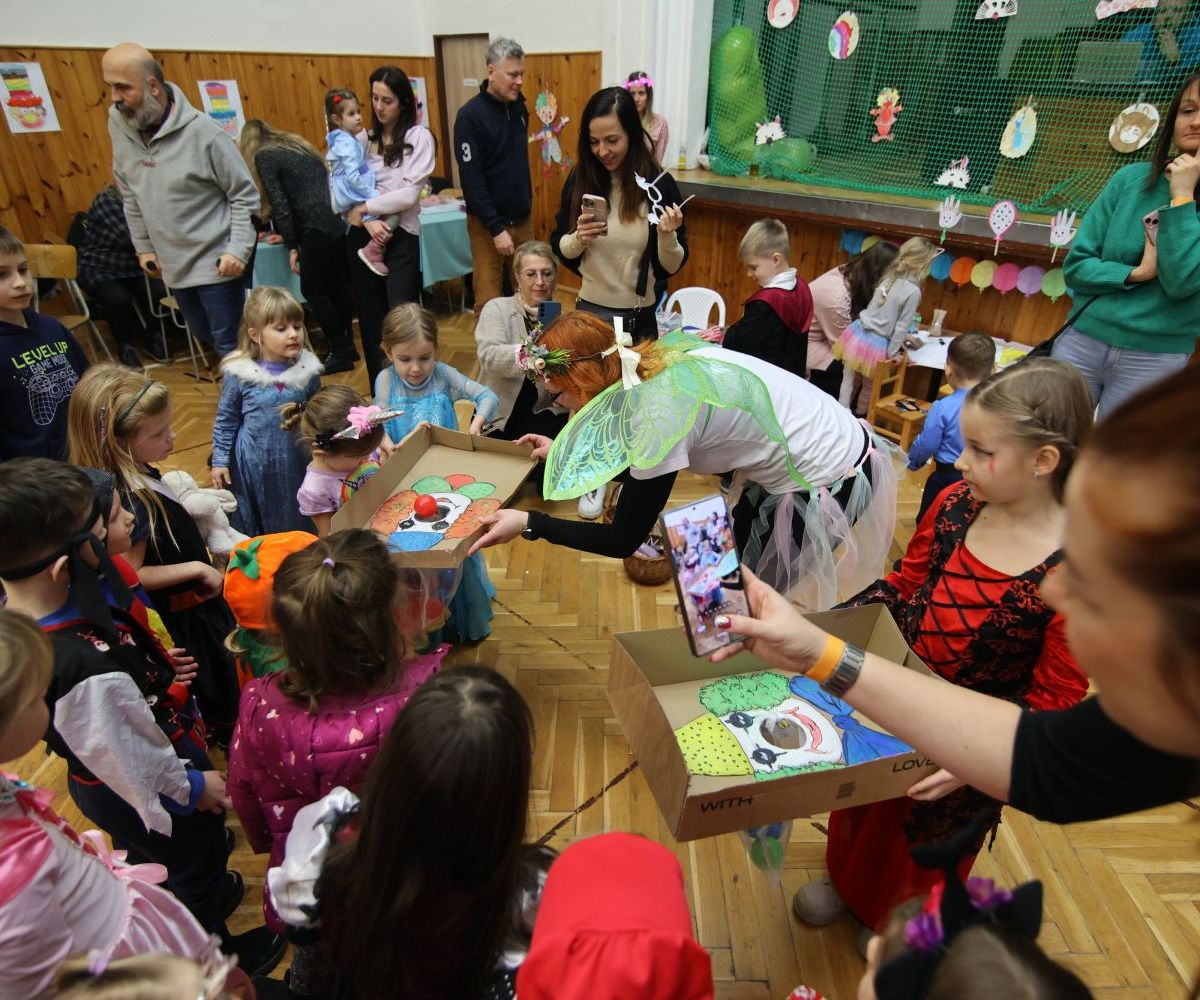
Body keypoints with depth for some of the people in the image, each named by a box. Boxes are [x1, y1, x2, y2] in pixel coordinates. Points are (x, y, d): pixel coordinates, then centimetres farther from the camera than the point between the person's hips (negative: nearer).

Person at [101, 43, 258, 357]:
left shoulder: (202, 131, -16)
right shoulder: (118, 123, 1)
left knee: (229, 344, -1)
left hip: (215, 262, -6)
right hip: (172, 263, 6)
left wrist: (239, 250, -18)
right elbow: (130, 194, 12)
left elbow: (245, 195, -11)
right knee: (202, 334, 18)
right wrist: (143, 247, 12)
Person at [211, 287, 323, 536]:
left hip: (296, 462, 1)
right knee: (250, 528, 17)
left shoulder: (307, 371, -8)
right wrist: (219, 461, 1)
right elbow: (225, 420, -1)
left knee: (299, 527, 17)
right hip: (253, 464, -1)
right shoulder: (239, 374, -14)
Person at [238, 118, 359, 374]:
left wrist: (291, 246, -1)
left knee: (313, 290, 3)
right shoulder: (296, 143, 25)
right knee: (338, 285, 15)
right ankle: (347, 346, 22)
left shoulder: (263, 157, 3)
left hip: (318, 229, -7)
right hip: (340, 221, 7)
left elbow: (280, 204, -6)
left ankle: (340, 353, 5)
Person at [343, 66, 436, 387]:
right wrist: (365, 221, -14)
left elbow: (408, 194, -12)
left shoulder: (418, 136, -1)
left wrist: (363, 207, -7)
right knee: (371, 322, 9)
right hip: (363, 238, 4)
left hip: (400, 237, -4)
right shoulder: (362, 139, 10)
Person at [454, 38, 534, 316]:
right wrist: (496, 229, -19)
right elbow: (471, 181, -15)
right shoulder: (470, 115, -11)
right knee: (489, 303, -2)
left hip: (523, 219, 6)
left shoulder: (519, 107, 8)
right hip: (488, 223, -6)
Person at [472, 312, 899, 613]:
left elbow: (623, 540, -22)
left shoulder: (659, 410, -29)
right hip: (833, 447, 8)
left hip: (831, 481, -8)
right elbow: (638, 446, 14)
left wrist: (528, 523, -17)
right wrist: (564, 452, 11)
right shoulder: (657, 364, -4)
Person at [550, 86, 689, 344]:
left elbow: (672, 267, -8)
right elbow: (560, 248, 2)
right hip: (589, 309, 2)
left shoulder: (659, 183, -11)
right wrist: (579, 239, -17)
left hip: (638, 316, -2)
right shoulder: (580, 178, -5)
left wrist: (667, 235, -26)